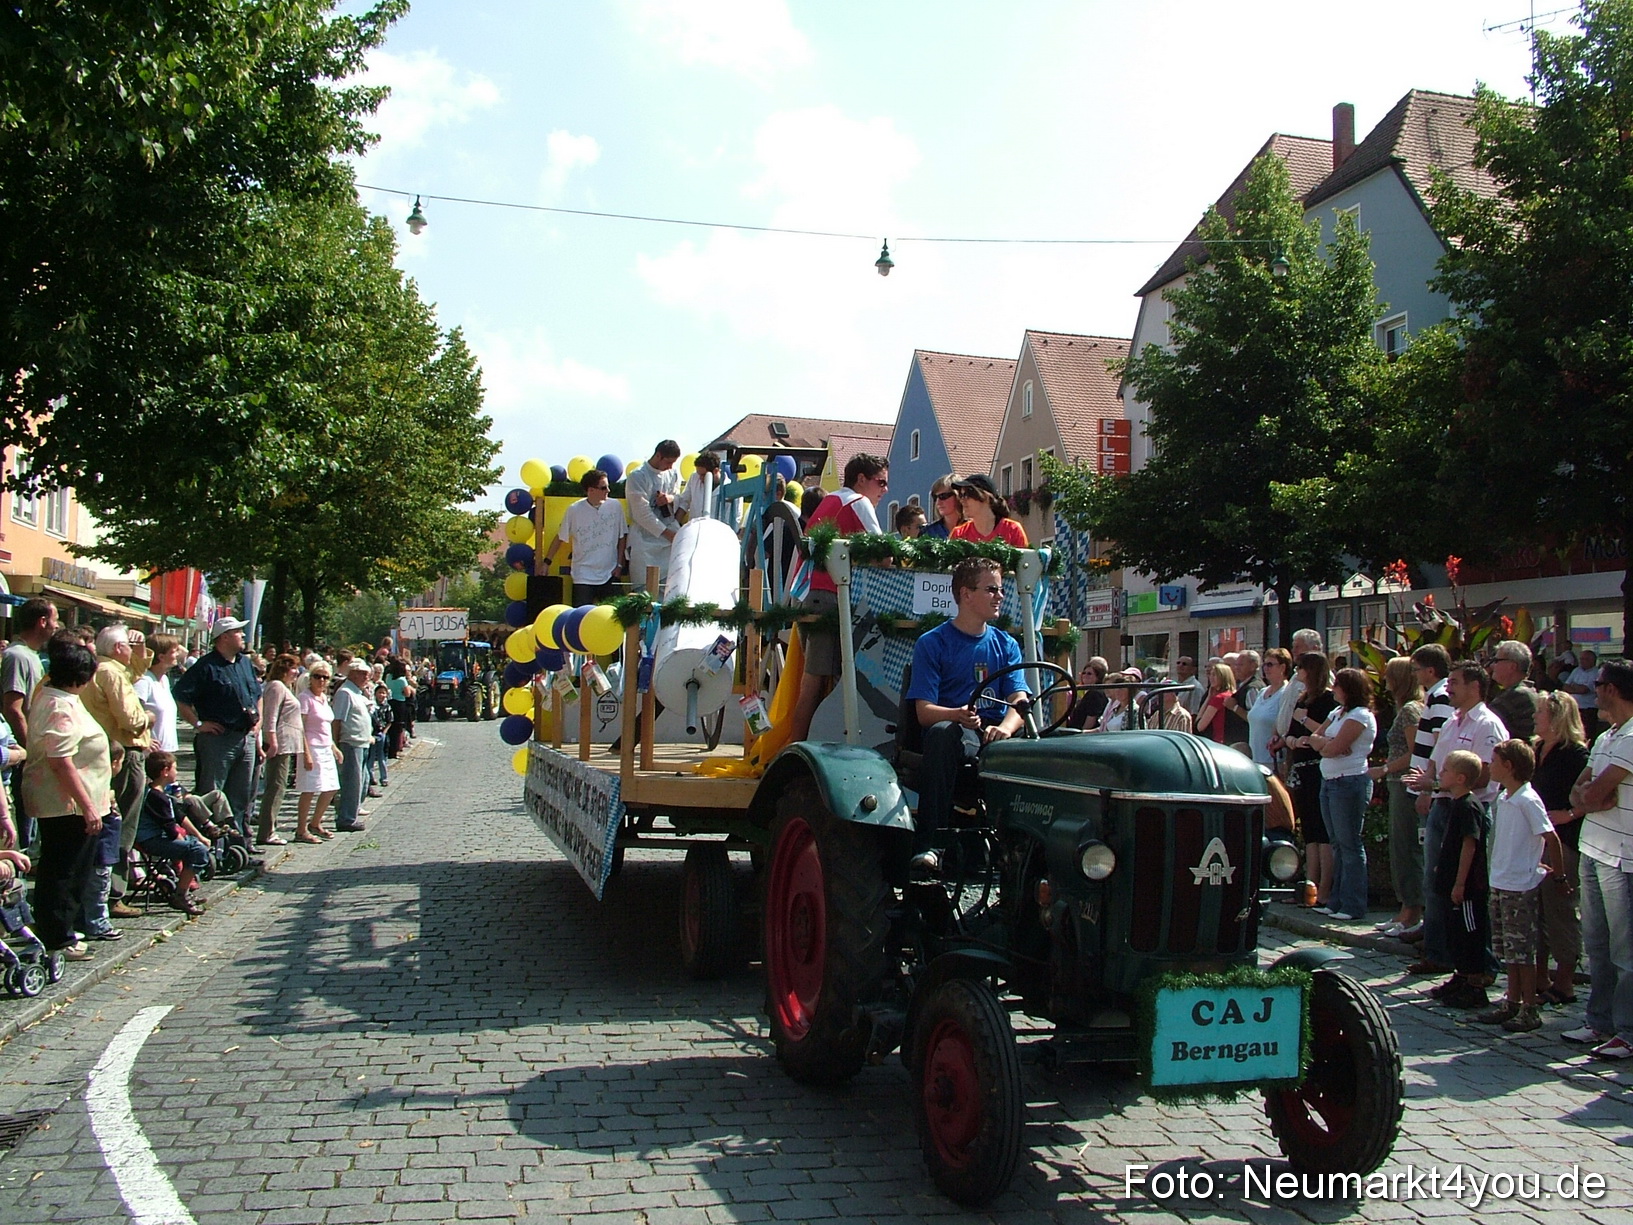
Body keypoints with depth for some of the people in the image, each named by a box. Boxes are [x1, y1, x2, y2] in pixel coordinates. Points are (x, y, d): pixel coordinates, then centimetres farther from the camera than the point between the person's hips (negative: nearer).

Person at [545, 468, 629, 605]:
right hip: (583, 577, -2)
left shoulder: (615, 507, -2)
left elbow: (622, 537, 6)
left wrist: (619, 564, 3)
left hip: (610, 575, 2)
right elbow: (560, 538, 4)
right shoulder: (574, 510, -6)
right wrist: (547, 562, 1)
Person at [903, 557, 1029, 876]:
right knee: (942, 732, -39)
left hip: (997, 733, 3)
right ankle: (927, 845, -39)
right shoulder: (932, 643, 3)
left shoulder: (1006, 645, 15)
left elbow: (1019, 700, 1)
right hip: (955, 733, -3)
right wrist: (959, 715, -29)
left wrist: (1005, 728, -23)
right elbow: (924, 711, -7)